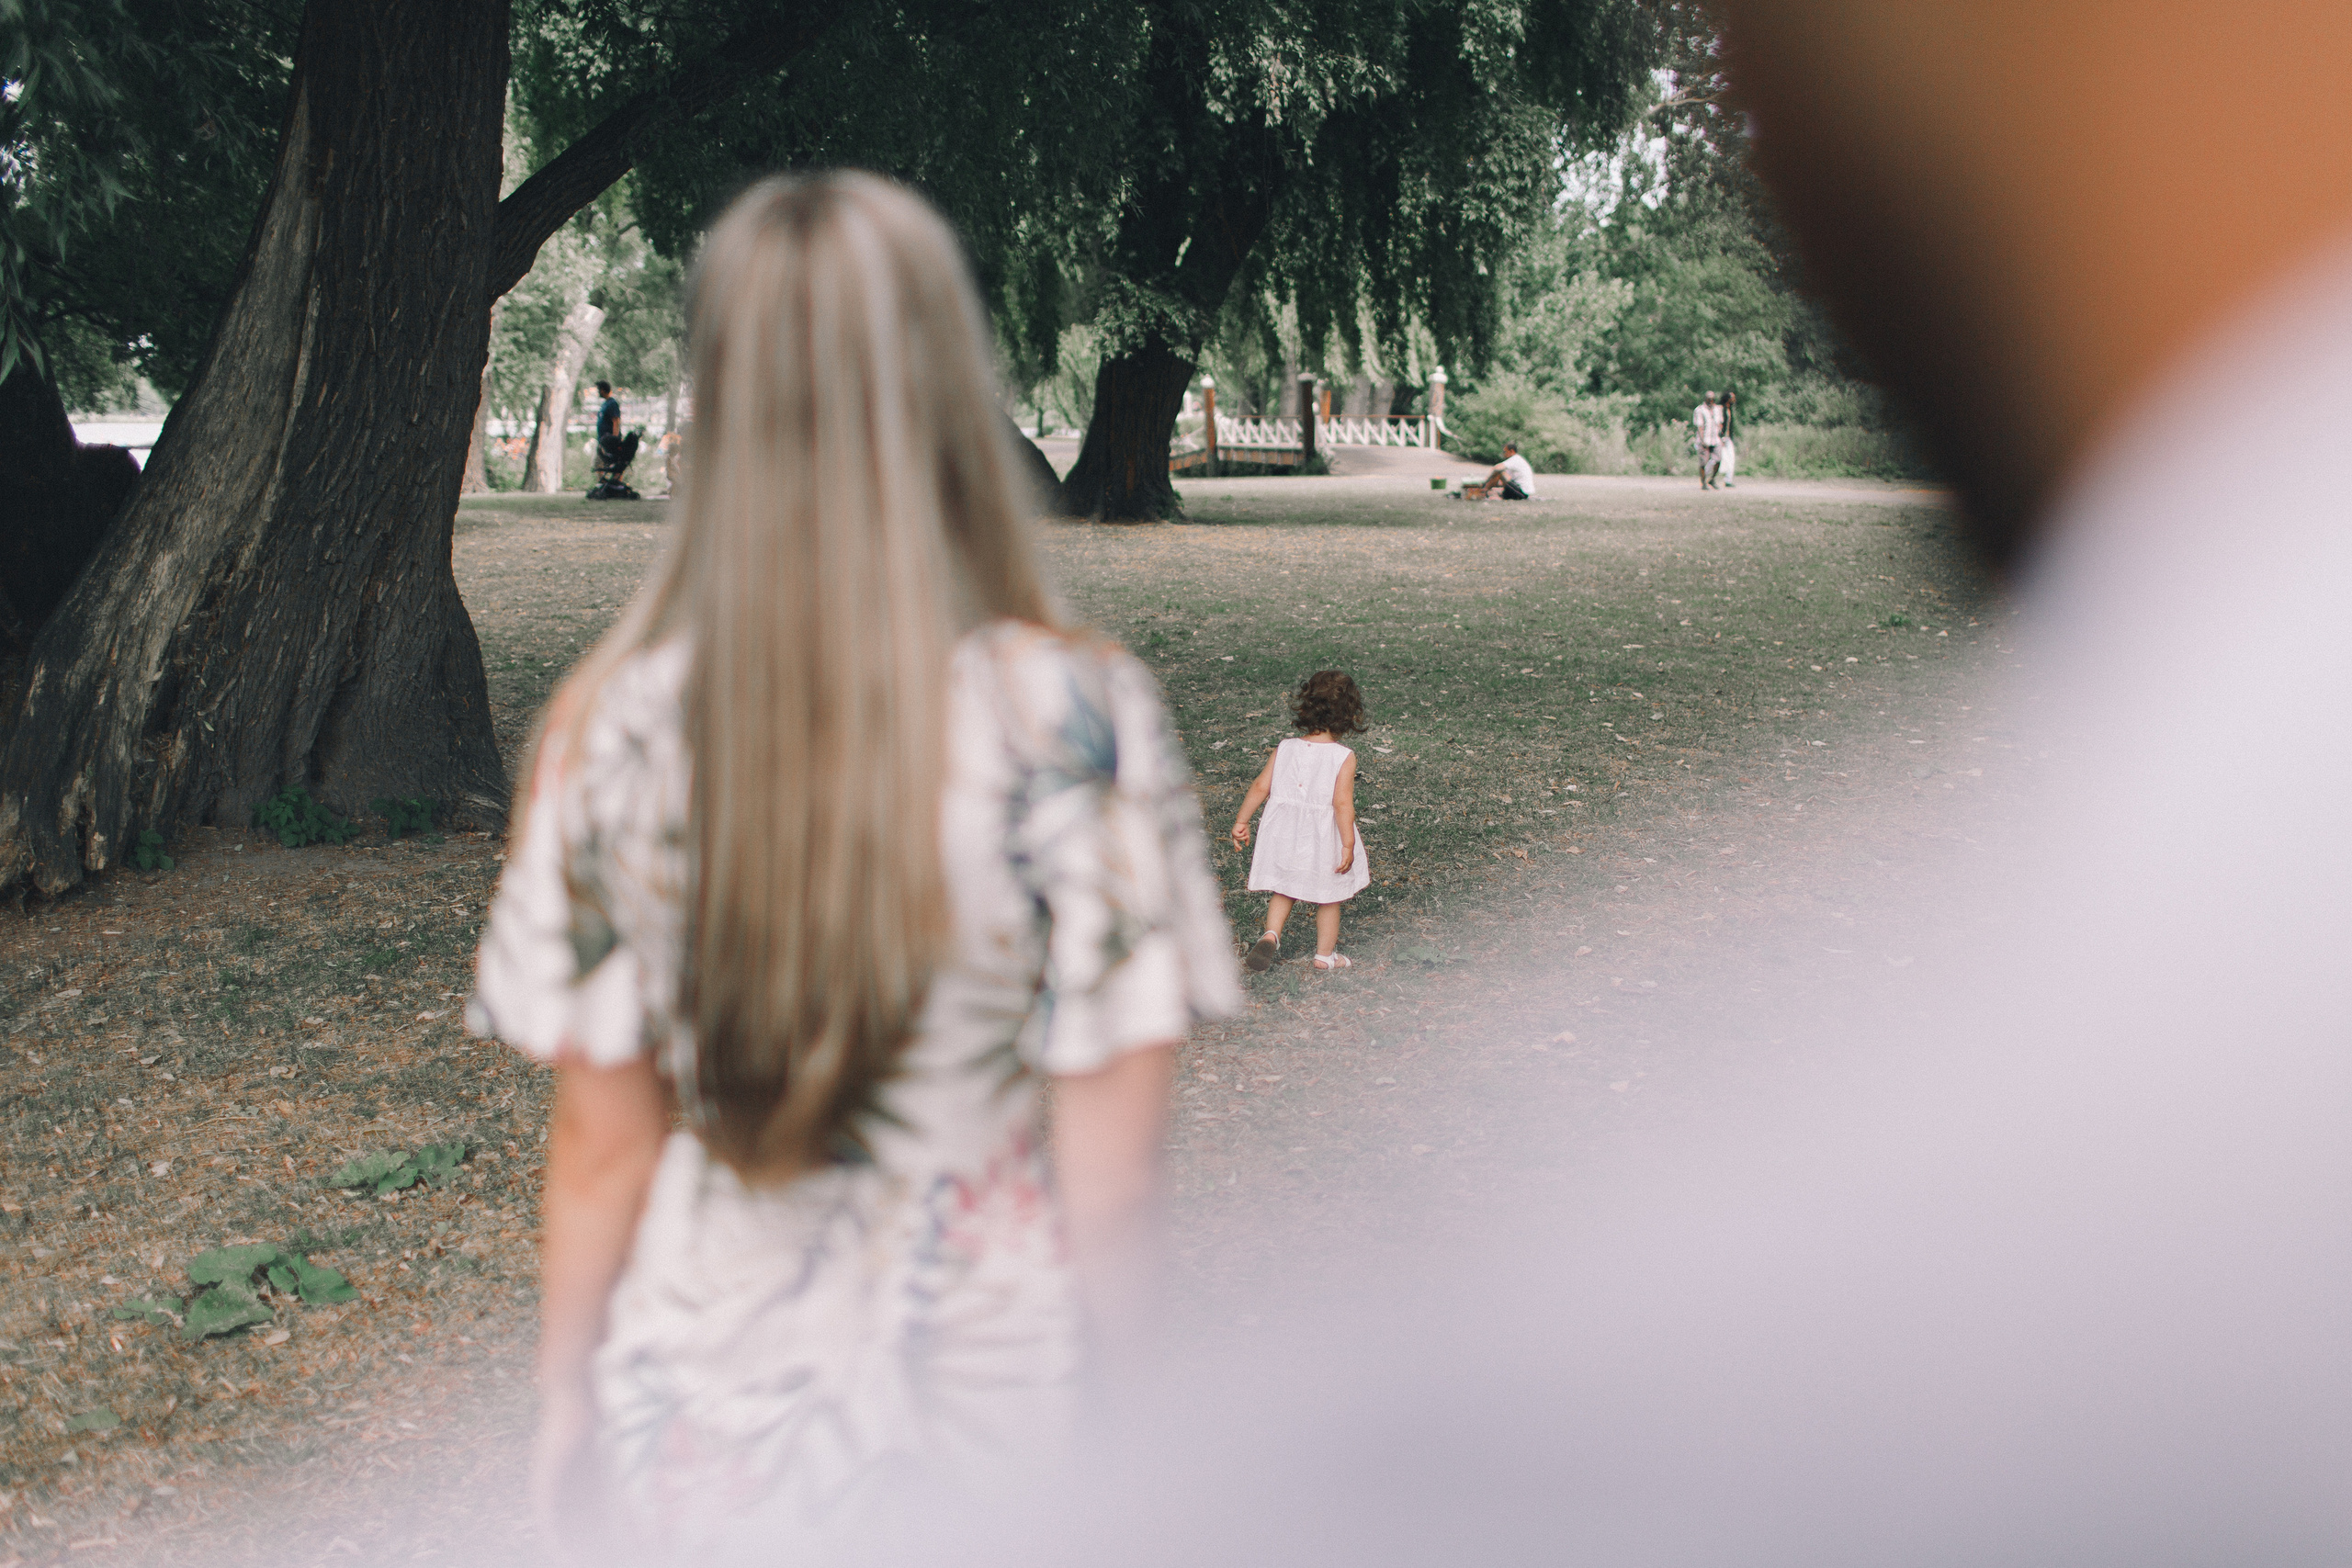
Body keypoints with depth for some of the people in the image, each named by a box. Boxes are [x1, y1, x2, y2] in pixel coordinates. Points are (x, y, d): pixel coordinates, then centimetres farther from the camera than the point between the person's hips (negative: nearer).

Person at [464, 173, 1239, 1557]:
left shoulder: (619, 724, -11)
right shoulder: (1076, 714, -17)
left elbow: (602, 1148, -4)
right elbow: (1114, 1155, -13)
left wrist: (565, 1406, 11)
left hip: (698, 1386, 2)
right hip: (978, 1397, -1)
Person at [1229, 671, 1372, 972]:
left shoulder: (1285, 749, -4)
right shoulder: (1344, 757, -14)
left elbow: (1260, 786, -2)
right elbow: (1342, 803, -19)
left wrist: (1241, 821, 8)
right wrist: (1348, 845, -14)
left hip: (1284, 834, 3)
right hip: (1324, 840, -3)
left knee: (1283, 890, 22)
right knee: (1329, 898, 17)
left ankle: (1271, 935, -1)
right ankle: (1325, 955, 28)